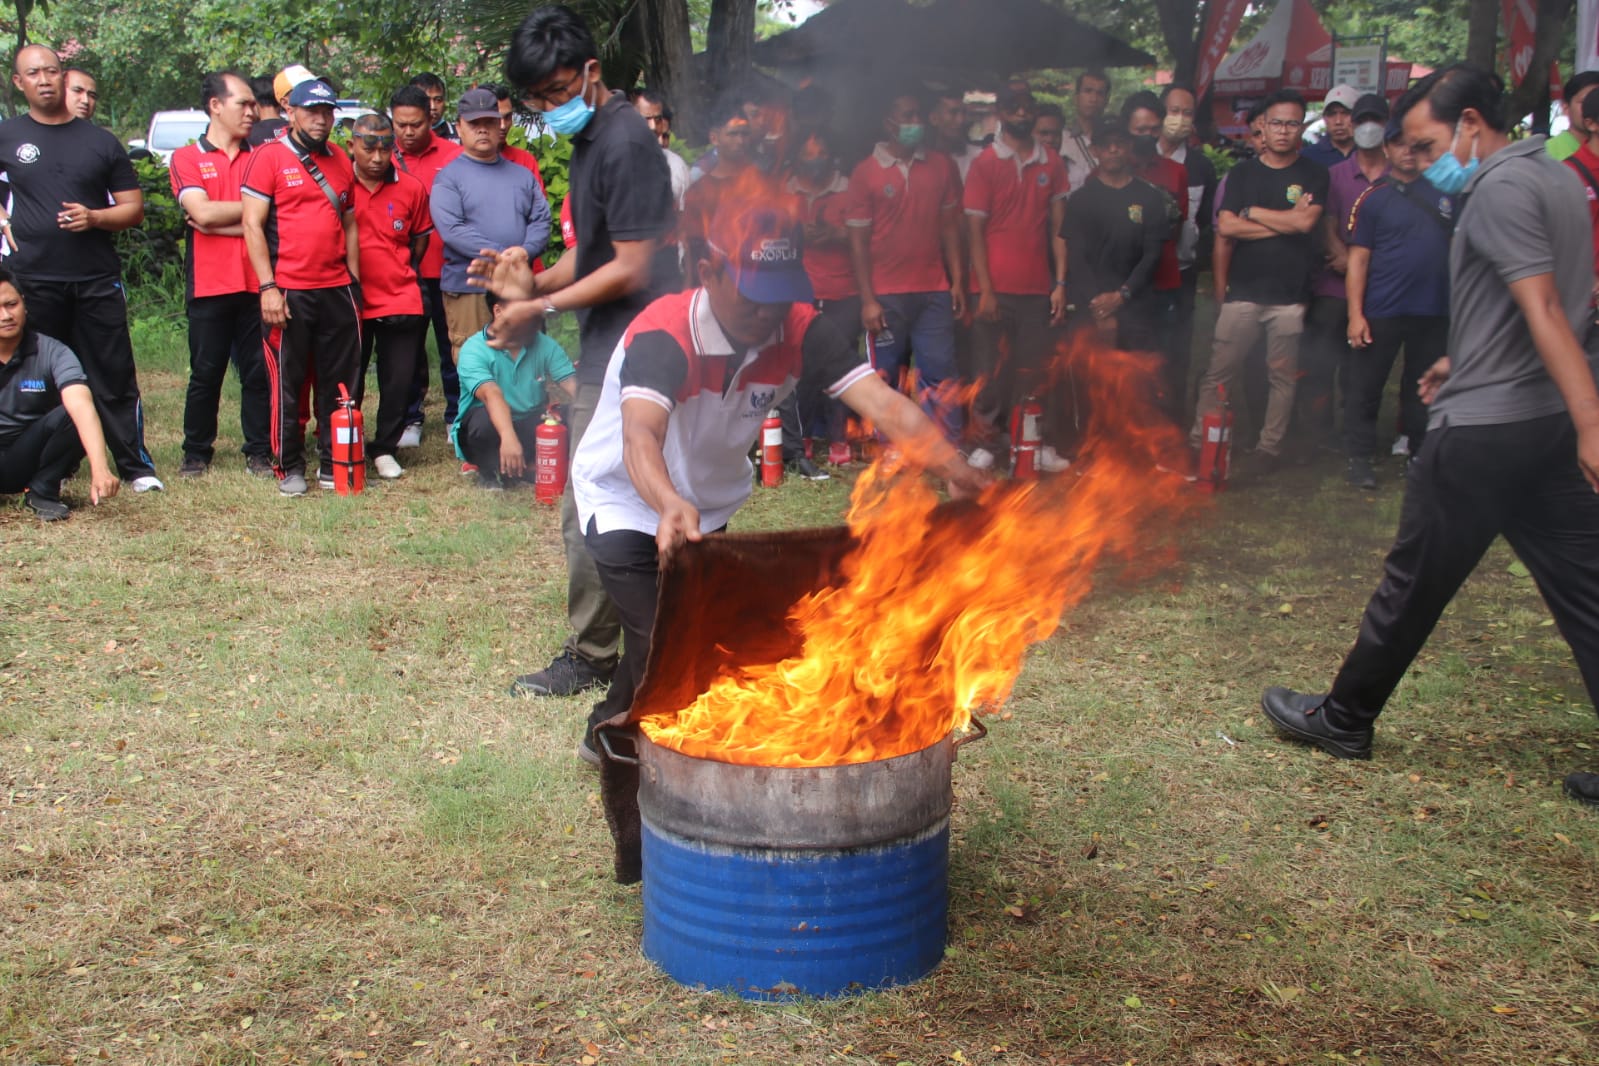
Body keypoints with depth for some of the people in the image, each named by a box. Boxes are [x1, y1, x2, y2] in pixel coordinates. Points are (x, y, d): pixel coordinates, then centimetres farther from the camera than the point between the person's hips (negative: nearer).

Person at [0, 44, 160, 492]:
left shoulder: (101, 141, 9)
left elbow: (134, 208, 9)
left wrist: (94, 217, -10)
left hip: (98, 279, 0)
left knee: (115, 377, 0)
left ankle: (135, 465, 5)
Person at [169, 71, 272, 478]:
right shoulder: (187, 158, 4)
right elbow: (202, 212, -12)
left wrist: (219, 223, -10)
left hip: (255, 283, 2)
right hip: (210, 285, -1)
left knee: (258, 373, 4)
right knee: (205, 374, 5)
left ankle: (259, 451, 12)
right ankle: (196, 453, 15)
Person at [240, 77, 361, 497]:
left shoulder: (340, 161, 14)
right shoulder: (268, 157, -2)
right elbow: (252, 225, -6)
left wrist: (354, 280, 13)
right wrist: (267, 287, -13)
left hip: (337, 289, 5)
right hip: (289, 291, -5)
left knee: (340, 382, 6)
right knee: (287, 383, 3)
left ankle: (334, 463, 17)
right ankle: (289, 467, 12)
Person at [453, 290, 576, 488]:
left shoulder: (545, 345, -4)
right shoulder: (473, 349, -17)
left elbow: (573, 386, -15)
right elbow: (492, 395, -34)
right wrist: (508, 437, -51)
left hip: (531, 429, 3)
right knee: (485, 419, -37)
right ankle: (490, 469, -7)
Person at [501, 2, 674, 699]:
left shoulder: (624, 143, -17)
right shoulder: (591, 138, 14)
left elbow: (630, 269, -19)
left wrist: (542, 307, -13)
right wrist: (534, 282, 2)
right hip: (607, 350, 10)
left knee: (589, 516, -3)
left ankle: (590, 658, 10)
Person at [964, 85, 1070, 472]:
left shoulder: (1051, 163, 9)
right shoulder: (985, 164, 1)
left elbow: (1058, 227, 8)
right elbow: (975, 229, -2)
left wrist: (1060, 283, 0)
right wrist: (985, 290, -9)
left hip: (1038, 288, 2)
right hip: (997, 289, -2)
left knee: (1037, 371, 2)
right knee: (992, 371, 2)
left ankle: (1043, 447, 8)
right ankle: (986, 445, 11)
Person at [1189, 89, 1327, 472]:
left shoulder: (1313, 175, 6)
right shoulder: (1242, 173, 10)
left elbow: (1305, 221, -12)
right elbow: (1226, 226, -4)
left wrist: (1252, 212, -3)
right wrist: (1285, 221, -7)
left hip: (1289, 296, -1)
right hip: (1243, 292, 1)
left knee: (1283, 376, 4)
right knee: (1218, 372, -1)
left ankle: (1269, 447, 14)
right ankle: (1198, 441, 5)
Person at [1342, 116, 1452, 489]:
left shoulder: (1445, 192, 7)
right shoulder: (1373, 198, -2)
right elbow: (1358, 258, -5)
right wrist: (1355, 313, -12)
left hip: (1434, 311, 3)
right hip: (1382, 311, -3)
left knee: (1423, 388, 13)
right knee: (1365, 387, 1)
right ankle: (1360, 457, 12)